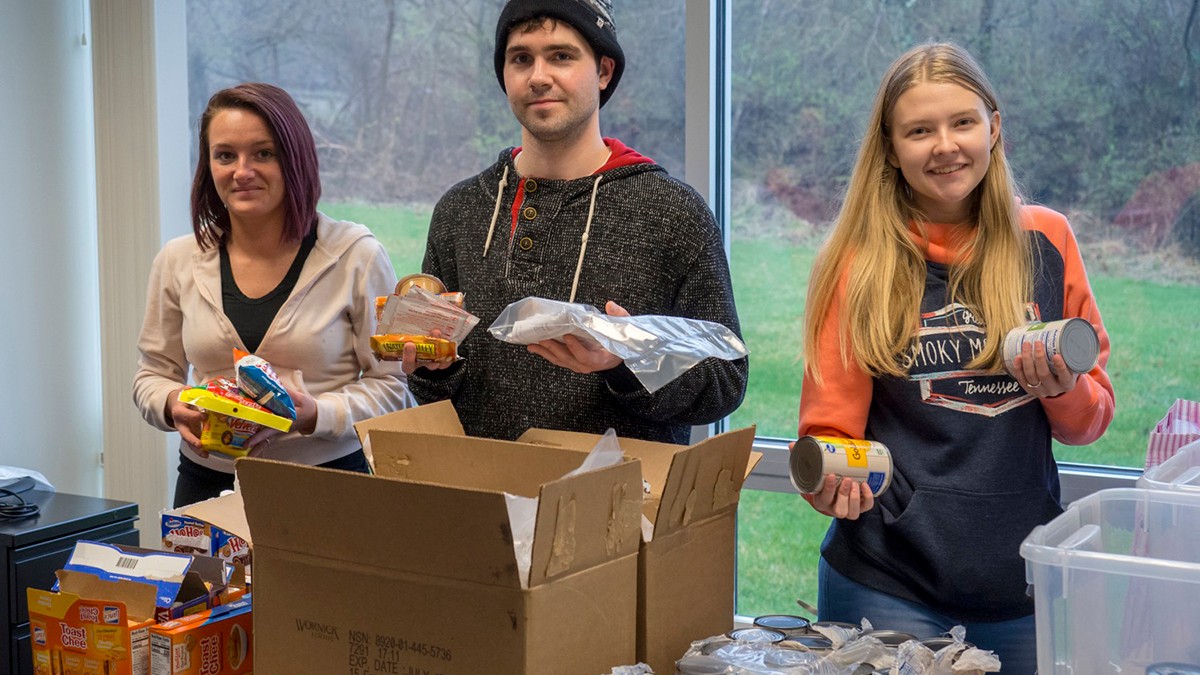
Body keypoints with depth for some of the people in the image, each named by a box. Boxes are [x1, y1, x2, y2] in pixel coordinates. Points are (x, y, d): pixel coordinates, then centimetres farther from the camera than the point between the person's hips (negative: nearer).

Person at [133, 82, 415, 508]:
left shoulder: (356, 257, -2)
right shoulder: (178, 262, 8)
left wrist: (314, 414, -17)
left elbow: (390, 385, -1)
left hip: (328, 481, -3)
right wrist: (174, 406, -5)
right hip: (208, 484, 3)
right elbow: (152, 376, 17)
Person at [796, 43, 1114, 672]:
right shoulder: (861, 260, -4)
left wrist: (1064, 390, -13)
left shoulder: (1047, 240, 2)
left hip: (1025, 584, 2)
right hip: (888, 587, -2)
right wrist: (830, 480, -22)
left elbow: (1091, 419, 8)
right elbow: (832, 423, -1)